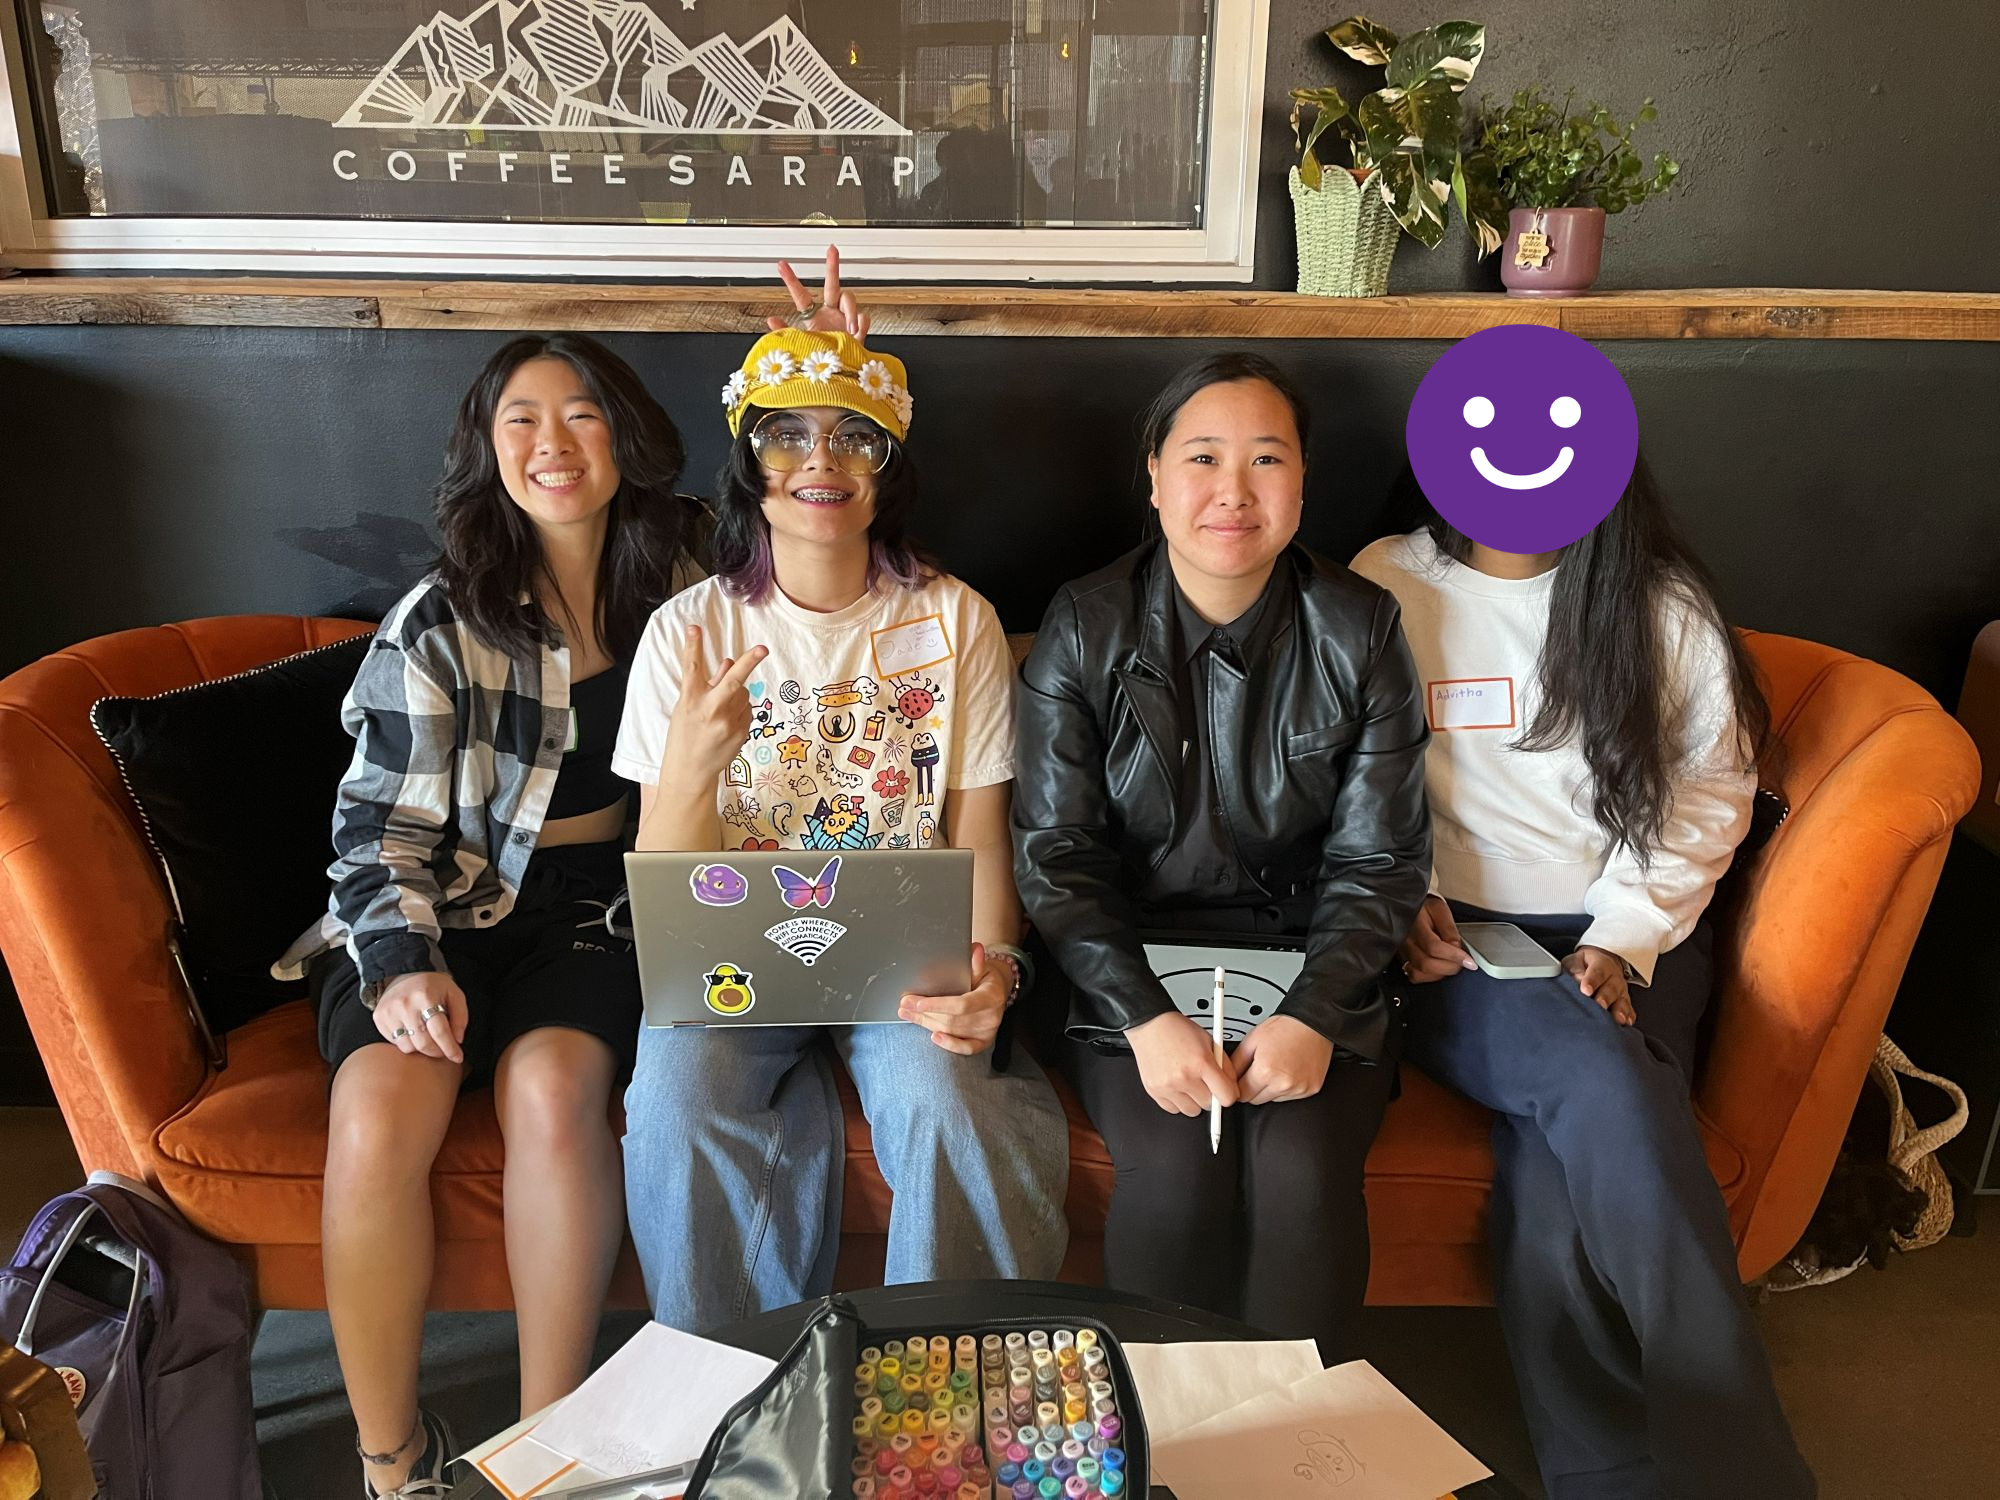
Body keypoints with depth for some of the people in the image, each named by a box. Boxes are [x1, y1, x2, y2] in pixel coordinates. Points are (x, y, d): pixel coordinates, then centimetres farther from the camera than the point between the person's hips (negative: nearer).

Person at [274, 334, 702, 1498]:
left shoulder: (681, 581, 6)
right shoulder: (438, 628, 0)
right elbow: (384, 824, 0)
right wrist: (402, 961, -17)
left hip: (600, 905, 1)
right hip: (448, 907, 0)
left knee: (550, 1086, -32)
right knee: (380, 1117, -29)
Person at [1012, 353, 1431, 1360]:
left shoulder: (1359, 630, -1)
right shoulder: (1085, 628, -4)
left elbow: (1378, 858, 0)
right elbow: (1053, 855, -6)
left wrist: (1312, 1016, -16)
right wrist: (1146, 1018, -19)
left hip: (1315, 980, 1)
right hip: (1132, 969, 0)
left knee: (1301, 1171, -24)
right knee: (1176, 1167, -24)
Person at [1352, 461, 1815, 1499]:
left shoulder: (1664, 605, 8)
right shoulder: (1384, 584, 4)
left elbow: (1709, 792, 8)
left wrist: (1624, 941, -4)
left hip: (1624, 943, 2)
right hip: (1452, 945, -1)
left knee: (1560, 1174, -28)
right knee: (1605, 1085, -31)